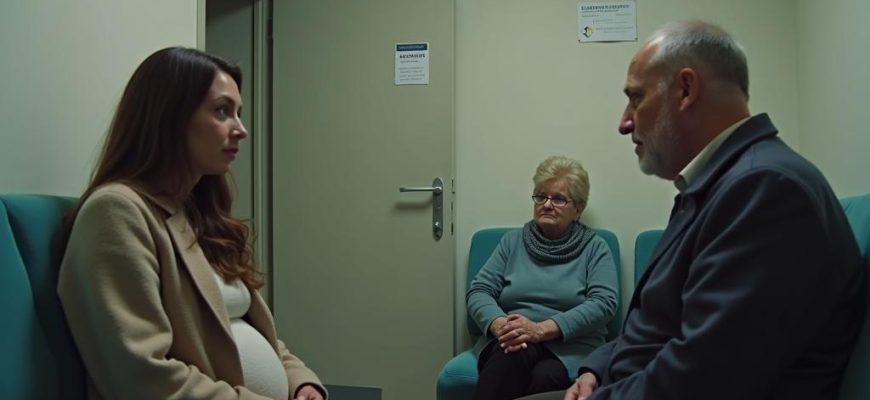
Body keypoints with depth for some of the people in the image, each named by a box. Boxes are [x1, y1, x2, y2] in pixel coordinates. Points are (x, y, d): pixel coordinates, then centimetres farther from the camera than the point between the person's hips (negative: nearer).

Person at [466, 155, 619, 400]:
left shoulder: (595, 247, 10)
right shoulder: (513, 241, 18)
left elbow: (603, 303, -6)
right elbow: (478, 291, 8)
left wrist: (541, 329, -20)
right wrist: (499, 324, -16)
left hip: (570, 347, -1)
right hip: (510, 342, 2)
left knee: (544, 378, -37)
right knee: (515, 353, -37)